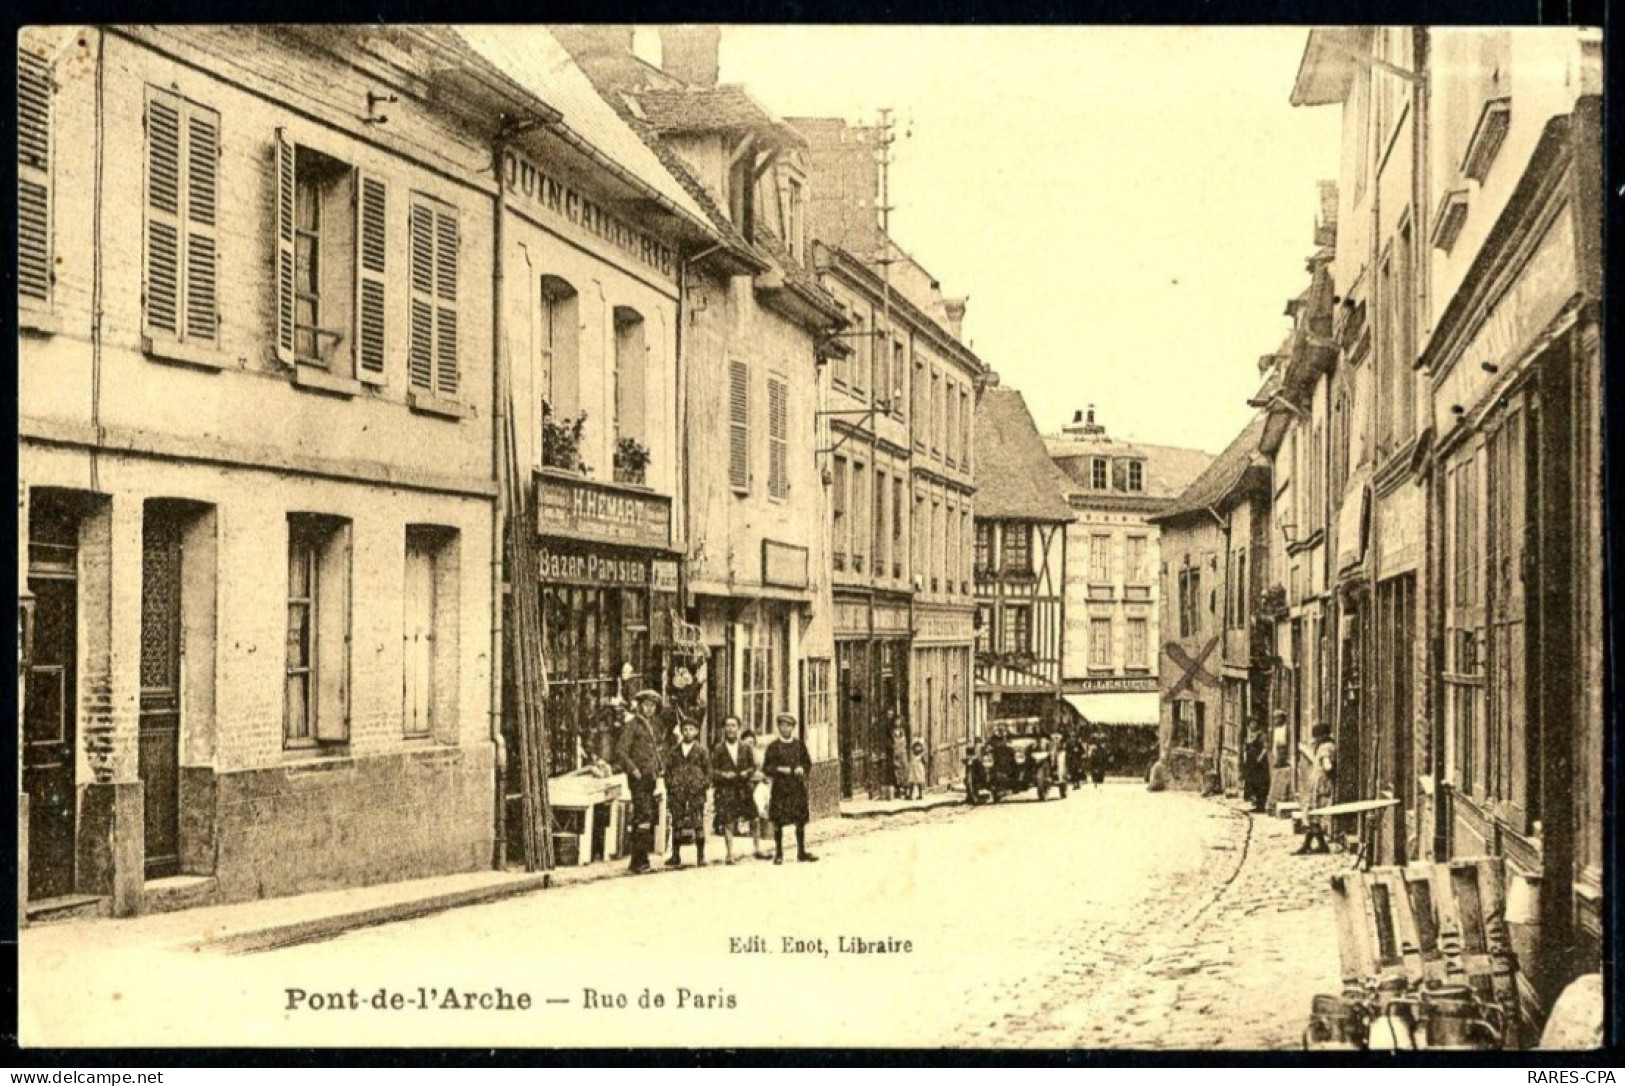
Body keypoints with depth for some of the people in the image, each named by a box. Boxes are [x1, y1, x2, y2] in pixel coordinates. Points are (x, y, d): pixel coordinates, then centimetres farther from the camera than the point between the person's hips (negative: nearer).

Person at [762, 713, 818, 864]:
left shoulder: (799, 745, 8)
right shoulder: (773, 747, -1)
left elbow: (808, 762, 14)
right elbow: (766, 768, 0)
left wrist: (802, 769, -6)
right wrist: (779, 770, -16)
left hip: (798, 787, 3)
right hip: (780, 788, -3)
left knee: (801, 821, 5)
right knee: (778, 821, -1)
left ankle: (801, 852, 15)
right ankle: (778, 854, 7)